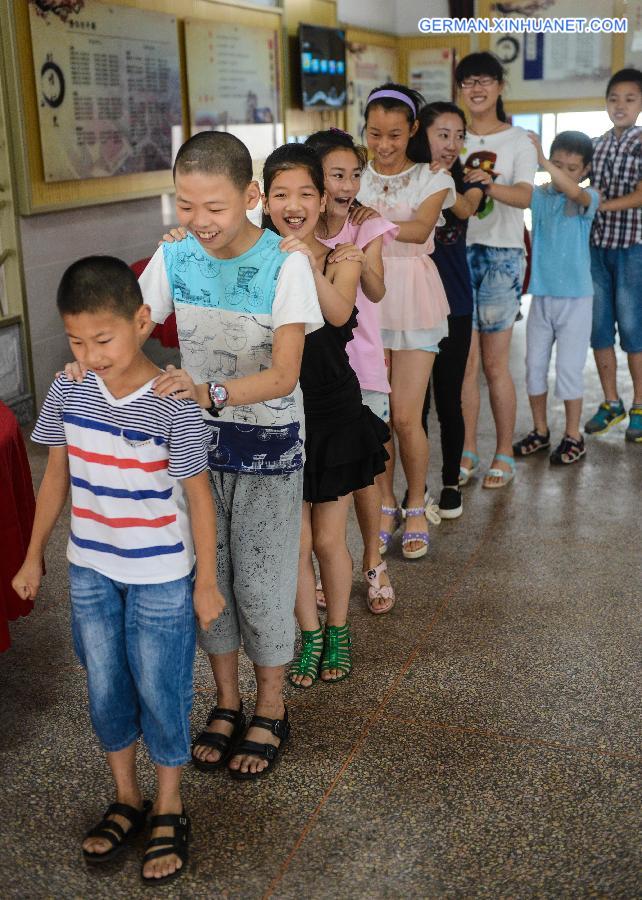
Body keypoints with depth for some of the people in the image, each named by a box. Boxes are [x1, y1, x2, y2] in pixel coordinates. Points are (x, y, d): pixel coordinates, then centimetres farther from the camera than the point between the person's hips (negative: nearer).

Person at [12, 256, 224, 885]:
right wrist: (33, 556, 11)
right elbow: (57, 475, 6)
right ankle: (126, 800, 38)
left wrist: (206, 581, -7)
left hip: (160, 575, -4)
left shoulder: (173, 404, -20)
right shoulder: (67, 391, -6)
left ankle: (168, 810, 30)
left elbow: (197, 493, -12)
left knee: (160, 690, 8)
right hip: (89, 569, 5)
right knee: (105, 687, 16)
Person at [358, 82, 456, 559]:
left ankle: (416, 508, 18)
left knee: (406, 416, -3)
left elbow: (421, 228, -19)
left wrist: (377, 221, -37)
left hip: (414, 297, -2)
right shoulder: (355, 178, 7)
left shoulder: (431, 178, 0)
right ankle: (386, 506, 24)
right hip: (366, 297, 2)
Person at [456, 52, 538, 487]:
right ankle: (468, 452, 15)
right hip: (458, 253, 3)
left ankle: (505, 455, 14)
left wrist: (489, 185, -36)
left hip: (501, 256, -2)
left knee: (495, 363, 1)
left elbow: (524, 196, -17)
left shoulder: (518, 141, 0)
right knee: (465, 360, 4)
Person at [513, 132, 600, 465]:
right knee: (534, 365, 10)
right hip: (541, 295, 4)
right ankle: (540, 431, 25)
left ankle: (573, 437, 15)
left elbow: (574, 192, -29)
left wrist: (541, 161, -39)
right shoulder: (539, 195, 2)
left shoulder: (588, 198, -6)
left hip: (575, 297, -3)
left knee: (569, 368, 1)